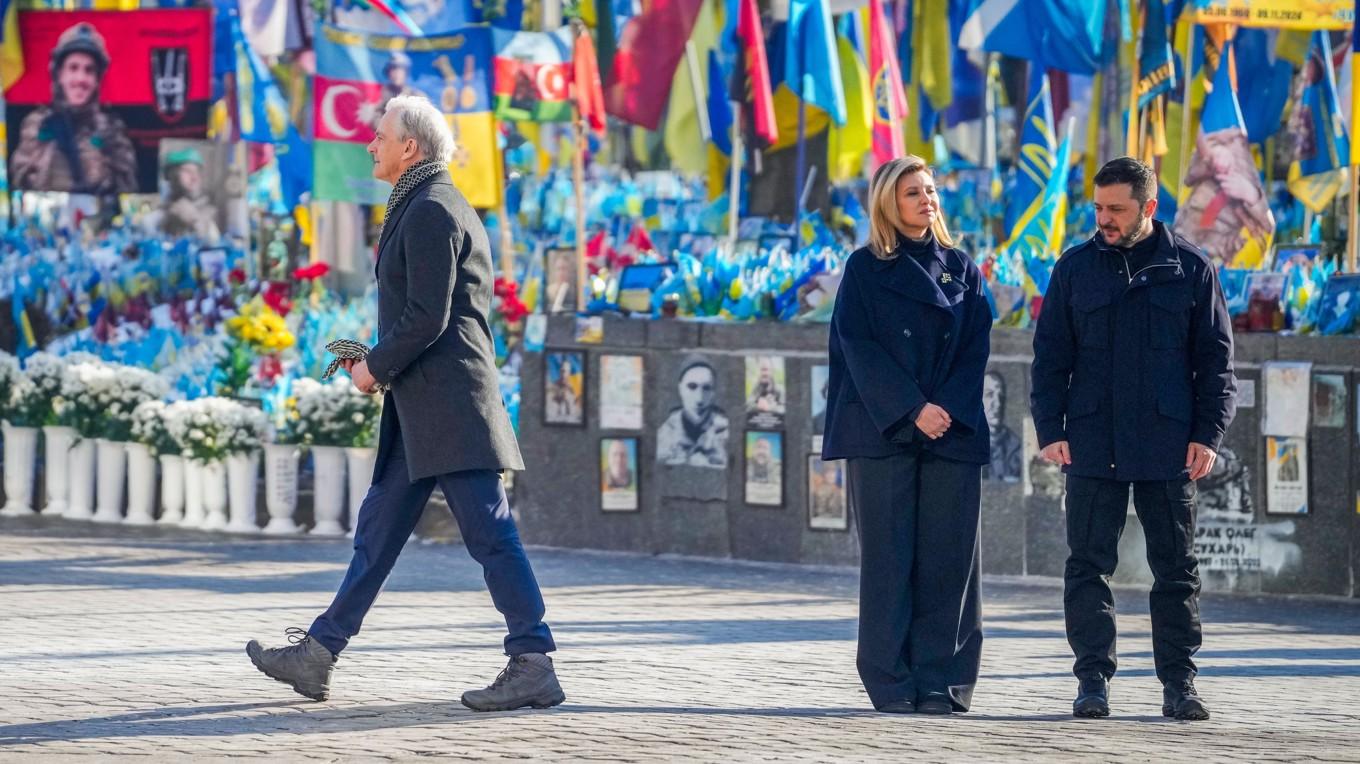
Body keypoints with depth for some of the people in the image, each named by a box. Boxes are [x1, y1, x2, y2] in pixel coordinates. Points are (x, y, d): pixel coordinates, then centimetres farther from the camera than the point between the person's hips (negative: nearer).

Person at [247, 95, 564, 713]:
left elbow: (427, 318, -19)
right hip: (424, 408, 11)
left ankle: (534, 667, -10)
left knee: (490, 534, -10)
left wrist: (377, 366, -7)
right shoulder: (431, 206, 20)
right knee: (378, 531, 12)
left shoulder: (430, 211, -12)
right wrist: (380, 360, 16)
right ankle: (316, 657, 16)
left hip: (448, 402, -11)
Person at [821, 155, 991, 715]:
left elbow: (975, 348, 6)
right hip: (883, 431, -3)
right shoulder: (865, 269, 3)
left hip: (953, 432, 3)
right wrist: (913, 410, -14)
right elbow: (859, 347, -5)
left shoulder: (962, 269, 13)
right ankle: (892, 683, -1)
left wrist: (949, 409, -9)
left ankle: (940, 681, 2)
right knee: (888, 555, -3)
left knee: (947, 555, -1)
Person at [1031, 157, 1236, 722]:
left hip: (1168, 447, -1)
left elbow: (1216, 357, 6)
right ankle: (1093, 679, 3)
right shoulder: (1076, 268, 7)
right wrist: (1050, 429, -2)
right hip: (1092, 444, 1)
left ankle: (1179, 682, 10)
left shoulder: (1189, 269, 4)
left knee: (1176, 568, 4)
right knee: (1088, 565, -1)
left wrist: (1208, 433, -3)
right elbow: (1050, 355, 8)